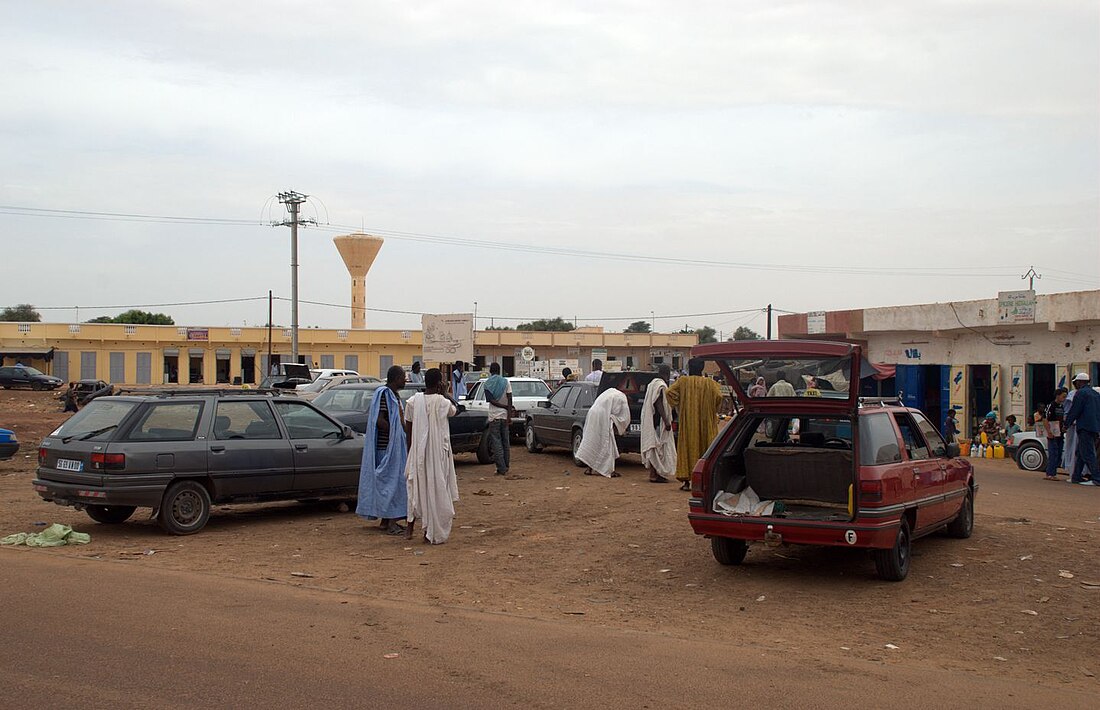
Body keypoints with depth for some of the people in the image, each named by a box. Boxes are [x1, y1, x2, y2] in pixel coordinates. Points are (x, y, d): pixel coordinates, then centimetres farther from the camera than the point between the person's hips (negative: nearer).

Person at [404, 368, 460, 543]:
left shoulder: (413, 401, -2)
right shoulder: (443, 402, -11)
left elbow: (409, 428, 3)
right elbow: (455, 411, 12)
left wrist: (410, 452, 12)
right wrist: (443, 393, 13)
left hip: (418, 451, 3)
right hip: (437, 452, -3)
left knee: (417, 486, 17)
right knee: (436, 489, 5)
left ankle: (410, 524, 15)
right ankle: (432, 533, 11)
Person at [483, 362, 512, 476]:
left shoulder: (487, 384, -3)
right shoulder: (506, 382, 2)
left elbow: (491, 400, -12)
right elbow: (509, 400, -5)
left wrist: (504, 406, -7)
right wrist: (509, 417, -7)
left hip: (494, 416, -3)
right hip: (505, 416, 3)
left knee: (496, 443, 0)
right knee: (505, 442, 13)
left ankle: (502, 469, -4)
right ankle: (506, 467, 17)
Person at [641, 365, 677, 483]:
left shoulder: (653, 383, 15)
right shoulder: (661, 386, -16)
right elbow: (659, 405, -22)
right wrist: (666, 422, -21)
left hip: (651, 421, 10)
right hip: (658, 422, -10)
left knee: (654, 446, 13)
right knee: (658, 447, -7)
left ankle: (654, 473, 17)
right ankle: (654, 475, -7)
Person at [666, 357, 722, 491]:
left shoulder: (683, 381, -2)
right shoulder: (709, 383, -1)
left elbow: (670, 392, -12)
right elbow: (718, 396, -12)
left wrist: (678, 406, 2)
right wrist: (712, 411, 4)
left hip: (688, 421, 0)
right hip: (705, 422, 0)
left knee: (687, 447, 5)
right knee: (704, 446, 7)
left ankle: (687, 481, 2)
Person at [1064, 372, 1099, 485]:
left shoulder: (1081, 393, -7)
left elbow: (1074, 410, -11)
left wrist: (1067, 423, 3)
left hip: (1085, 428, -9)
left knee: (1087, 454, -8)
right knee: (1080, 453, 15)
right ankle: (1076, 476, 17)